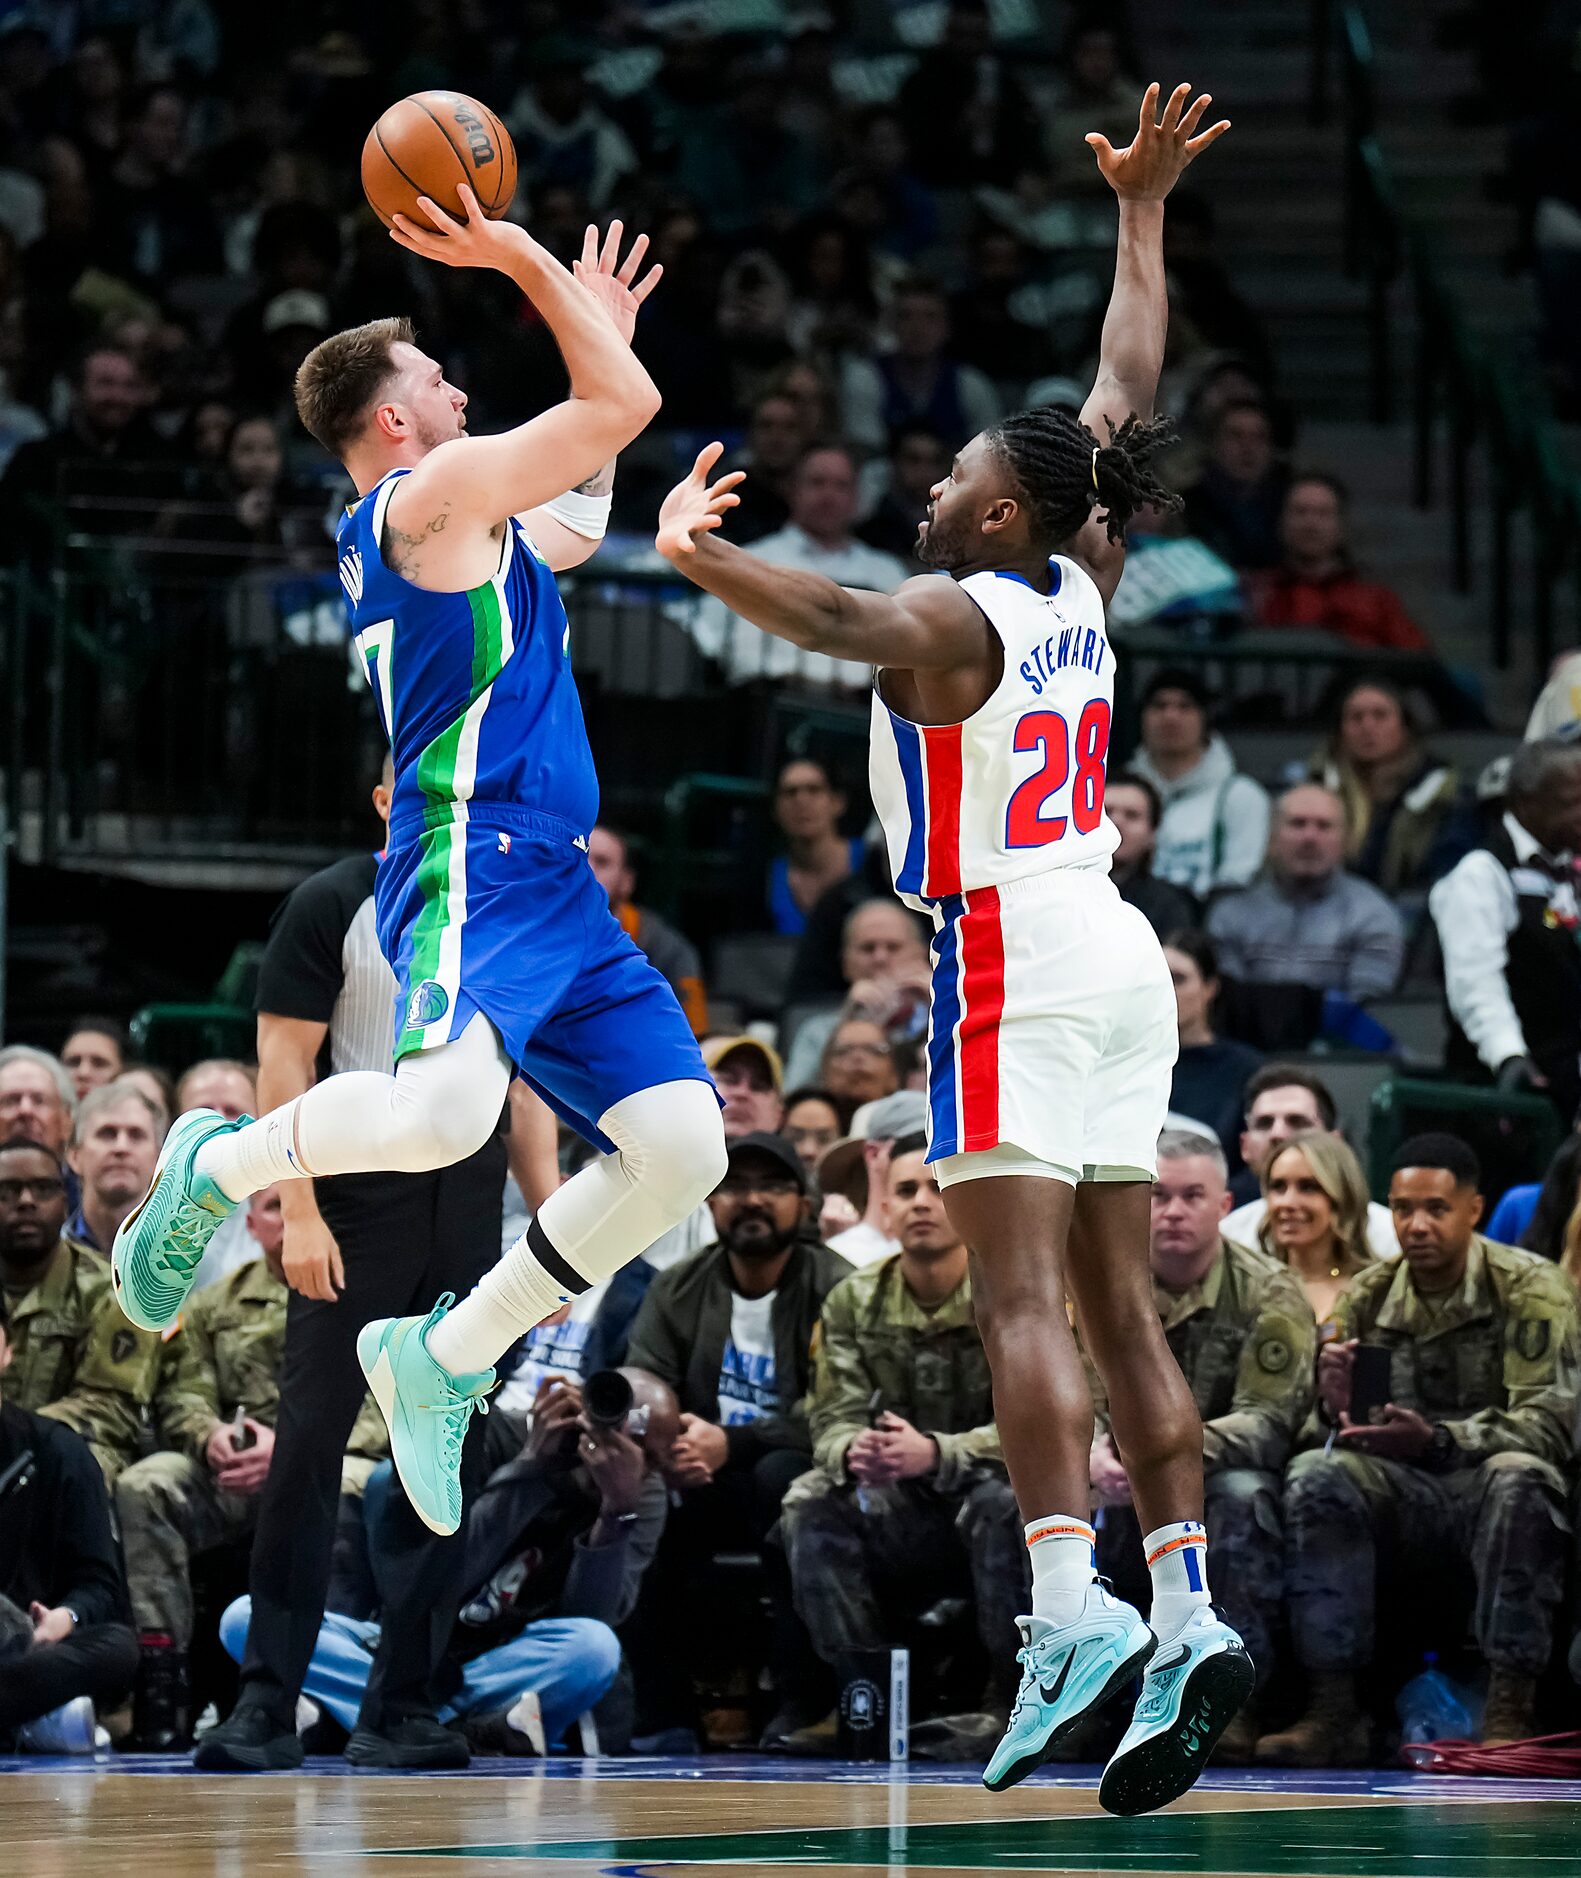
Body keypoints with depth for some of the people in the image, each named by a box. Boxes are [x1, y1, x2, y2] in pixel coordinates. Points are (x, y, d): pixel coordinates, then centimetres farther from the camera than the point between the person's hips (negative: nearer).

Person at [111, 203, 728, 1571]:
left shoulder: (458, 521, 26)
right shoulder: (432, 492, -3)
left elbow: (577, 520, 44)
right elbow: (627, 404, -8)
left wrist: (595, 319, 41)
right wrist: (523, 261, 0)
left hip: (555, 887, 10)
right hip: (475, 858, -10)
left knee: (682, 1146, -2)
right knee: (440, 1116, -33)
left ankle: (445, 1356, 8)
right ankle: (217, 1168, -3)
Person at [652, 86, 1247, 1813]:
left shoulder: (953, 617, -8)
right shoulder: (1080, 588, 12)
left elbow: (841, 622, -31)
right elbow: (1126, 393, 24)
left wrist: (700, 562, -40)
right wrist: (1140, 210, 32)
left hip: (1011, 958, -8)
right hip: (1119, 953, 8)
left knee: (1020, 1293, -15)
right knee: (1117, 1304, 6)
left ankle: (1070, 1604, -27)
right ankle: (1188, 1617, -1)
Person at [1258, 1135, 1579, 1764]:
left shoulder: (1529, 1289, -6)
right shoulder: (1366, 1298, 6)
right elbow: (1320, 1431, 4)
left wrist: (1436, 1440, -33)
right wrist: (1334, 1408, -23)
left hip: (1489, 1488, -3)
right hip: (1402, 1496, 3)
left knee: (1521, 1476, -37)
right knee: (1315, 1477, -26)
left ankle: (1509, 1713, -36)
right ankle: (1332, 1712, -30)